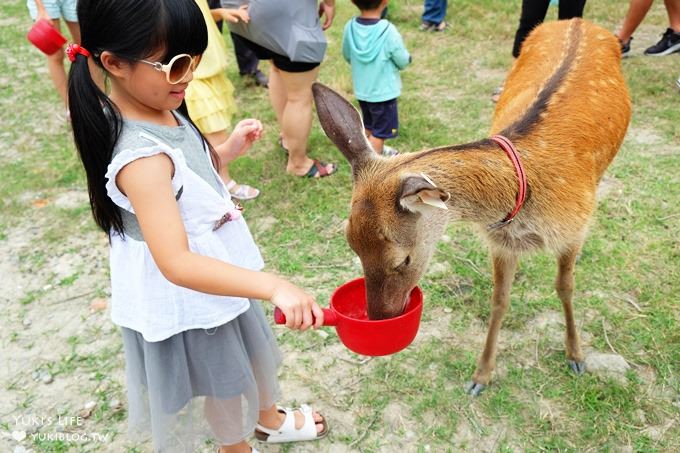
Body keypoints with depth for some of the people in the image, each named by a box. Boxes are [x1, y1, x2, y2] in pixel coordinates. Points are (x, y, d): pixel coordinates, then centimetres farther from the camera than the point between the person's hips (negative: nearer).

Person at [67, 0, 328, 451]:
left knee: (251, 350, 30)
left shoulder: (161, 111, -7)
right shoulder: (141, 157, -36)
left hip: (215, 270, 9)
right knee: (224, 381, 19)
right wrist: (274, 287, -51)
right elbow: (176, 263, -43)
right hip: (186, 293, -9)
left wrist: (229, 148, -7)